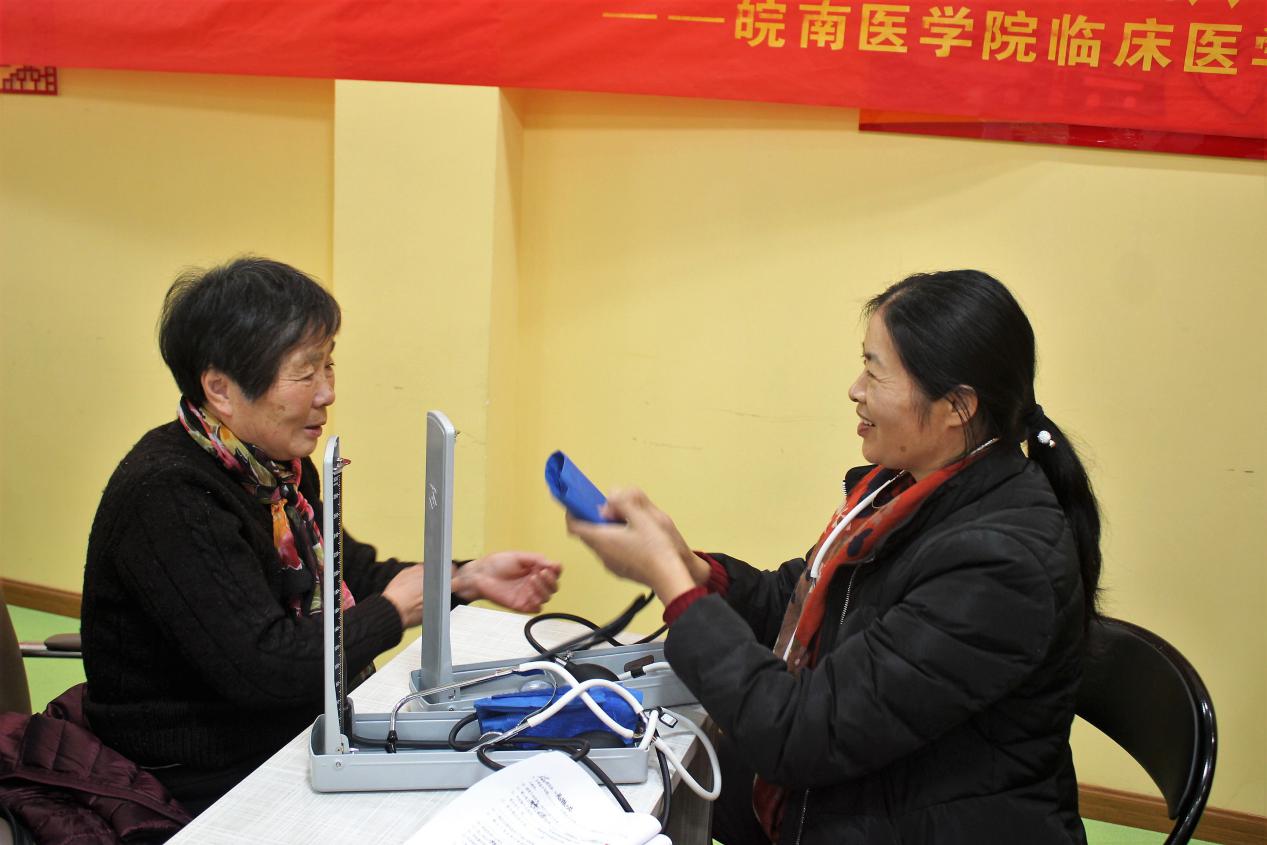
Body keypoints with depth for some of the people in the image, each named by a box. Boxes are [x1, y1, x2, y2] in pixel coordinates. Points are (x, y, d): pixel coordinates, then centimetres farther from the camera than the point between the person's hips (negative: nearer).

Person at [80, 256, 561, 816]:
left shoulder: (279, 466, 5)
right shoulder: (166, 498, -24)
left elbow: (351, 575, 15)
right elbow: (265, 668, -29)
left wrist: (466, 579, 0)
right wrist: (394, 612, -14)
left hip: (293, 741, 8)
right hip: (205, 786, -8)